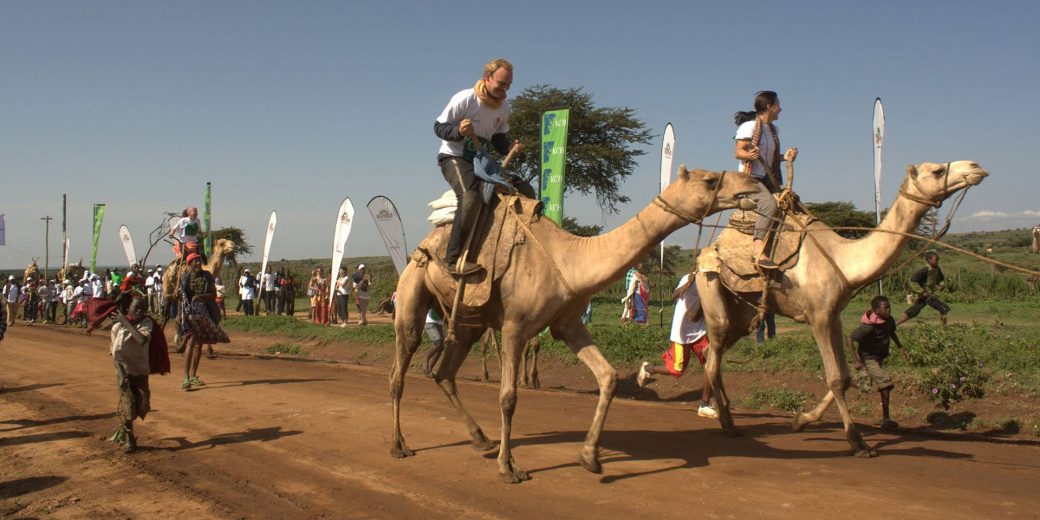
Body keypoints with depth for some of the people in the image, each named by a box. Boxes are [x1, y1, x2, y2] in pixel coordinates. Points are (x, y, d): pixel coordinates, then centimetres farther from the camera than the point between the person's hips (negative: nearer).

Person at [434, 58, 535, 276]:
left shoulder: (503, 106, 6)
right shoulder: (464, 99, -14)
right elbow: (439, 127, -11)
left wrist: (511, 148, -5)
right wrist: (458, 131, -32)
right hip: (453, 157, -7)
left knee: (526, 192, -3)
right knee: (471, 196, -37)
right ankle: (454, 258, -33)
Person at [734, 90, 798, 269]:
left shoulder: (771, 129, 18)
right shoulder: (749, 126, -8)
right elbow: (738, 152, -14)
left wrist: (785, 157, 9)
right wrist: (750, 155, -35)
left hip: (766, 179, 9)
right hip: (749, 178, -9)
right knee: (769, 205, -31)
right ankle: (758, 249, -38)